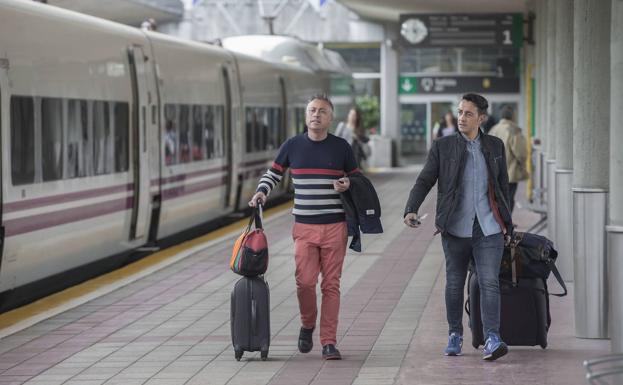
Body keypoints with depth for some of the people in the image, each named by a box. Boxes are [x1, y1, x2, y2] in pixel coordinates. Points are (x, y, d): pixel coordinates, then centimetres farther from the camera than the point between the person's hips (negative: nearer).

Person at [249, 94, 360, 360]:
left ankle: (328, 342, 5)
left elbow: (356, 177, 14)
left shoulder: (341, 147, 3)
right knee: (305, 281, -8)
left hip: (335, 226, 0)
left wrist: (347, 185, -8)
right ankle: (307, 325, 20)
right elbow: (273, 173, 16)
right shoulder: (292, 146, 5)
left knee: (331, 284, 0)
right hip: (304, 227, 0)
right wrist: (262, 192, -2)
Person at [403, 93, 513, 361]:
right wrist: (411, 210, -19)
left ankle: (492, 340, -17)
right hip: (456, 228, 0)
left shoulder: (494, 146, 8)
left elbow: (502, 184, 16)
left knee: (489, 283, -11)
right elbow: (424, 181, -3)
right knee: (454, 284, 9)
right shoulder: (442, 147, 1)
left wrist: (505, 220, 16)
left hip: (488, 229, 0)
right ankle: (455, 335, 25)